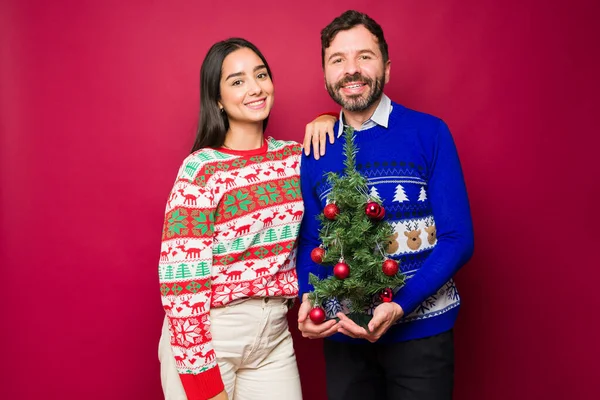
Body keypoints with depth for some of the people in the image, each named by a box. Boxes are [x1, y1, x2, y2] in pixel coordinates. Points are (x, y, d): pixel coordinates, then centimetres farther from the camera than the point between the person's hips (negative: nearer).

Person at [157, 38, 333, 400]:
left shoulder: (295, 156, 1)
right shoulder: (201, 170, -14)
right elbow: (180, 282, -16)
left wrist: (325, 122, 3)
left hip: (274, 335, 5)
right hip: (207, 337, -4)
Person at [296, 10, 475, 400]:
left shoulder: (429, 133, -7)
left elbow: (458, 239, -9)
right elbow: (310, 242, 8)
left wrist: (399, 306, -20)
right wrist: (308, 299, -11)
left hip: (420, 330, -2)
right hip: (343, 334, 3)